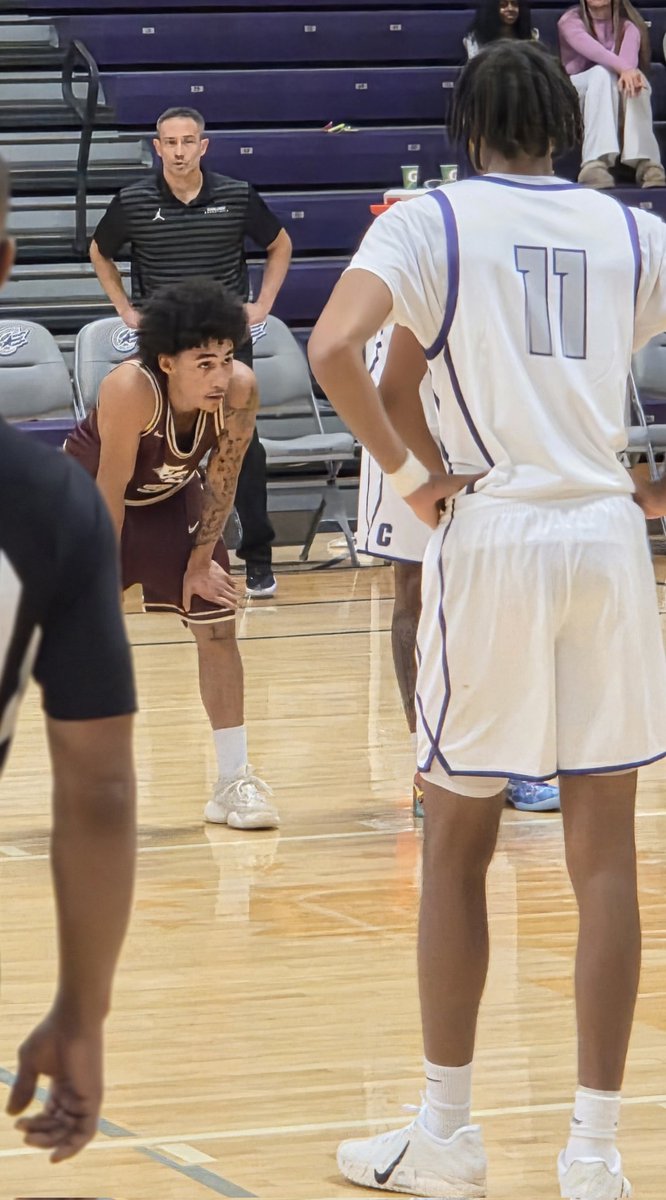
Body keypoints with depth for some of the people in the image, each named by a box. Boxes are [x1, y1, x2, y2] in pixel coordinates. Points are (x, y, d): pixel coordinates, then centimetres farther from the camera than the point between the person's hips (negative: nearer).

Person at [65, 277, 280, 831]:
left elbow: (222, 479, -13)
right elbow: (111, 491, -30)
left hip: (171, 496, 4)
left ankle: (235, 780, 6)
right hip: (89, 492, -4)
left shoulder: (240, 389, -29)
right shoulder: (130, 390, -40)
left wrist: (201, 560, -6)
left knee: (219, 626, -1)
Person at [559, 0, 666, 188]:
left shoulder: (627, 25, 6)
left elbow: (629, 53, -20)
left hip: (616, 99, 2)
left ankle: (644, 161, -46)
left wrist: (628, 71, -44)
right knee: (603, 72, -33)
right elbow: (589, 47, -25)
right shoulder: (571, 20, -1)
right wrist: (623, 67, -44)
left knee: (632, 79, -30)